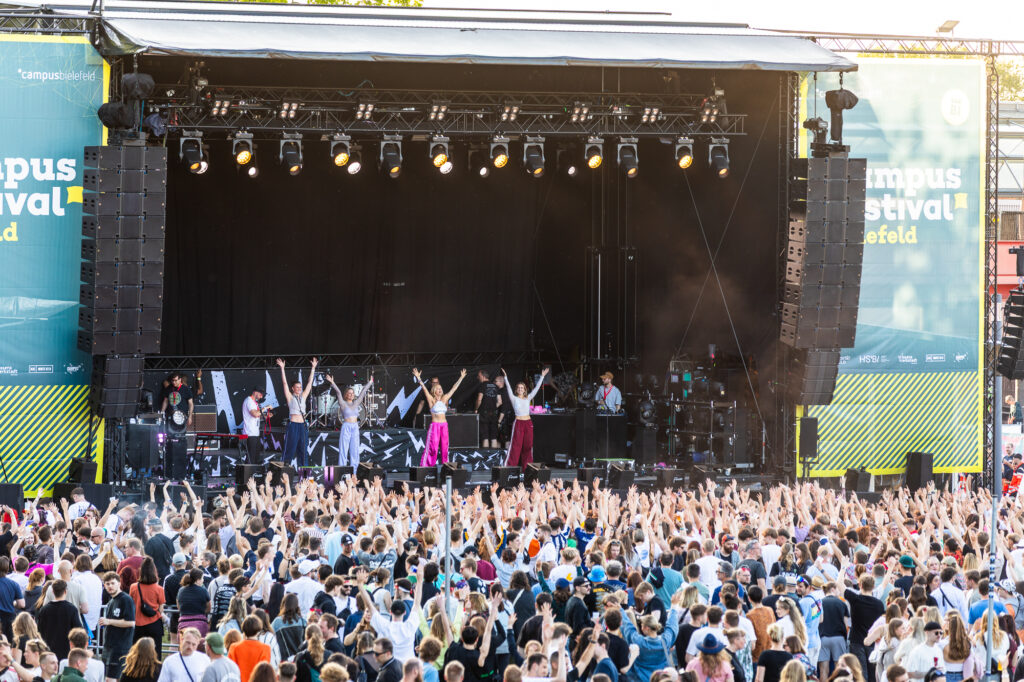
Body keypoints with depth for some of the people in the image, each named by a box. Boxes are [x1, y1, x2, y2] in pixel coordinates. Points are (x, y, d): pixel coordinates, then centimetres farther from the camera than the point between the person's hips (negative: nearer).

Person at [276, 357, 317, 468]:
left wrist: (313, 368, 14)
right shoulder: (290, 397, 2)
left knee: (303, 450, 5)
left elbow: (309, 383, 16)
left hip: (303, 425, 5)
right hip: (293, 425, -5)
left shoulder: (303, 397, 14)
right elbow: (285, 383, -5)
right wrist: (282, 369, -10)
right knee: (290, 449, -6)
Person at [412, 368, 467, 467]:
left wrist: (461, 378, 20)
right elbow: (424, 388, -11)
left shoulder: (444, 399, 12)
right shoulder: (431, 400, -1)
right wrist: (418, 378, -21)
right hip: (434, 425, -5)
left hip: (444, 425, 5)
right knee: (433, 447, -9)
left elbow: (454, 388, 17)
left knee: (444, 447, 4)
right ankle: (425, 466, -7)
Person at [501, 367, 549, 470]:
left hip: (528, 423, 4)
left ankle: (526, 466, 11)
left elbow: (536, 388, 10)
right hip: (518, 422, -4)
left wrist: (542, 377, 6)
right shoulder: (514, 398, 2)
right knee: (516, 445, -5)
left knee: (528, 445, 4)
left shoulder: (528, 398, 11)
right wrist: (505, 377, -19)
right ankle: (510, 466, -3)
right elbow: (509, 388, -9)